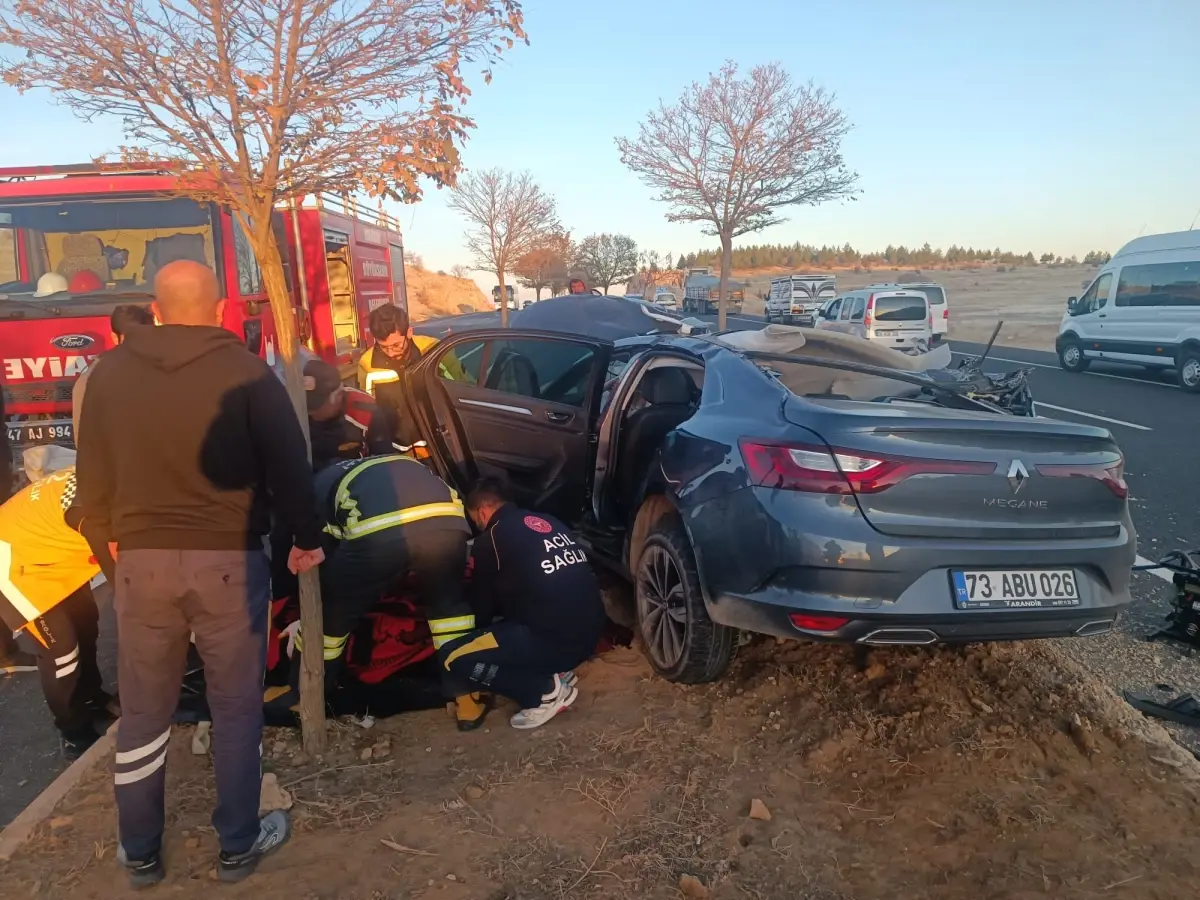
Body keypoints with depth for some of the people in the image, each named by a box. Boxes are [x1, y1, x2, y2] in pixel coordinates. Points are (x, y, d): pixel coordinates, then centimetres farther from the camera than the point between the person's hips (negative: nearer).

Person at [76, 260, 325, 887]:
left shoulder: (110, 373, 2)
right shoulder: (246, 372, -8)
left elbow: (92, 471, 10)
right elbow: (288, 466, -8)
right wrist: (306, 537, 6)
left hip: (141, 559, 3)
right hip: (229, 558, -3)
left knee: (143, 711, 17)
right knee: (236, 707, 11)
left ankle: (139, 852, 29)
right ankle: (239, 844, 24)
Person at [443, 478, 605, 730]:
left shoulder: (490, 538, -3)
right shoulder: (548, 521, 17)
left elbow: (482, 607, 8)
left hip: (555, 639, -8)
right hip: (591, 631, 8)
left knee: (453, 657, -2)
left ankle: (545, 692, -3)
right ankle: (558, 671, 14)